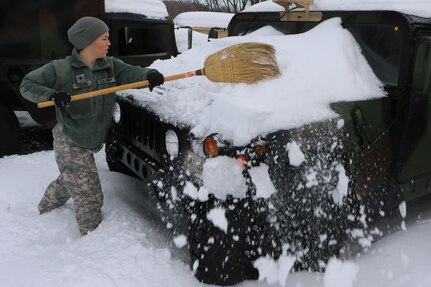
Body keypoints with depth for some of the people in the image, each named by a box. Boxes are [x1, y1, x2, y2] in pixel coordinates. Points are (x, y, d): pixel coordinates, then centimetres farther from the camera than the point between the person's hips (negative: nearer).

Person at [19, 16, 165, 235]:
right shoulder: (61, 69, -13)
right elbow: (27, 85, -6)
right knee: (89, 197, -2)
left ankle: (44, 212, 56)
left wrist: (149, 74, -39)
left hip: (86, 143, 7)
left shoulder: (111, 65, 0)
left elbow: (131, 73, -16)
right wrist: (52, 94, -25)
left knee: (67, 183, 30)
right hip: (70, 145, -7)